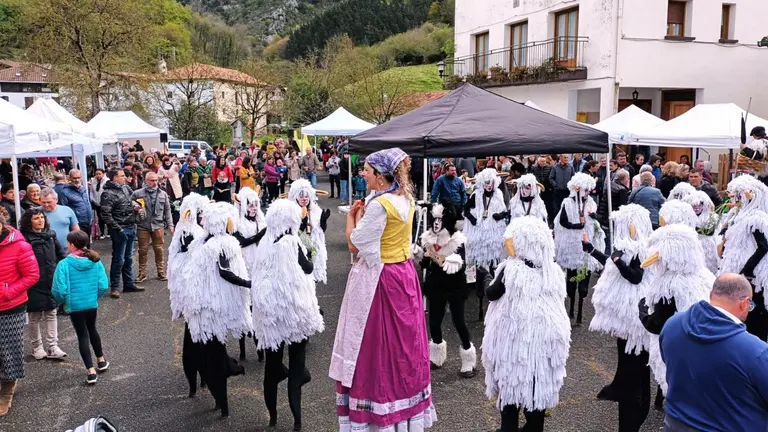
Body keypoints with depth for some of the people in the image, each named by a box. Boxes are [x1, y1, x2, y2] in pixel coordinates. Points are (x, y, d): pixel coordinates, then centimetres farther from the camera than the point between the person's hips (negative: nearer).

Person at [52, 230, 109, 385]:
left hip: (74, 305, -4)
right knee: (92, 330, 26)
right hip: (92, 303, 4)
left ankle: (91, 371, 5)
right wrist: (95, 296, 11)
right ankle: (101, 361, 39)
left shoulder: (64, 264, -18)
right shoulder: (96, 261, -7)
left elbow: (59, 290, -19)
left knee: (82, 335, 7)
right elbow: (103, 286, -8)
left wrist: (63, 301, 2)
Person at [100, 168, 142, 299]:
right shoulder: (108, 194, -14)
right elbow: (106, 214, -18)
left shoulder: (126, 187, 8)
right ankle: (114, 287, 10)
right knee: (119, 259, -1)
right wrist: (117, 229, -19)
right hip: (120, 230, -7)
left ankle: (129, 284, 26)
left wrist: (135, 206, 8)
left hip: (131, 228, 7)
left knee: (128, 258, 16)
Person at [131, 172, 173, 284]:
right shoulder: (137, 194, 1)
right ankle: (142, 273, 16)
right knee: (143, 250, 6)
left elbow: (167, 210, 11)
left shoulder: (163, 194, 8)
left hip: (158, 225, 1)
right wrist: (135, 209, -12)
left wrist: (170, 225, 6)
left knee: (159, 249, 5)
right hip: (143, 226, -1)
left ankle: (161, 272, 17)